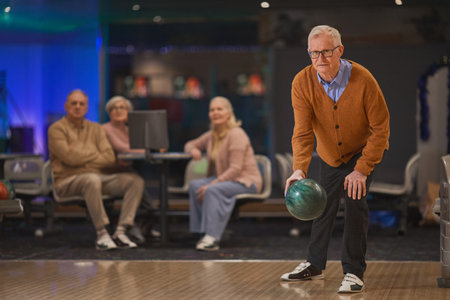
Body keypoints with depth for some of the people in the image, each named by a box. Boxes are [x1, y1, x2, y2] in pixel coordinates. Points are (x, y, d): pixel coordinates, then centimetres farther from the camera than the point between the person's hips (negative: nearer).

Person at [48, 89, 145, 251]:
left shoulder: (96, 128, 16)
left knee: (135, 180, -14)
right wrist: (97, 155, -1)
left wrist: (83, 160, -9)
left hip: (99, 177, 6)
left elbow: (110, 158, 4)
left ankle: (120, 232, -23)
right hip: (67, 181, -6)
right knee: (92, 180, -40)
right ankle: (102, 234, -33)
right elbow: (69, 157, -15)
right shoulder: (57, 129, 0)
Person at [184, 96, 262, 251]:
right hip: (224, 179, 8)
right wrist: (193, 149, -3)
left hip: (246, 181, -8)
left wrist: (212, 184, -27)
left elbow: (236, 169, -21)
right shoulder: (211, 135, 9)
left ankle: (212, 237, -37)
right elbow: (190, 144, 24)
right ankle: (204, 231, -20)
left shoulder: (236, 134, -16)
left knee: (213, 190, -34)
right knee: (195, 185, -18)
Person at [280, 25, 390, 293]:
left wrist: (362, 170, -26)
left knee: (355, 200, -18)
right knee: (324, 205, 11)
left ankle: (354, 271, -8)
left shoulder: (363, 80, -30)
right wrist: (300, 169, -41)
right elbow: (303, 130, -26)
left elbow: (381, 128, -23)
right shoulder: (303, 83, -23)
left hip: (364, 150, -3)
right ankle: (315, 265, 29)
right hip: (330, 154, 4)